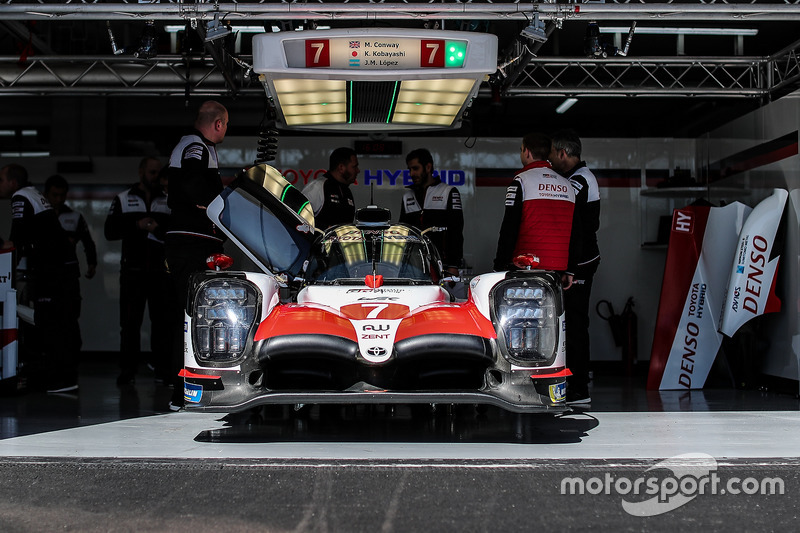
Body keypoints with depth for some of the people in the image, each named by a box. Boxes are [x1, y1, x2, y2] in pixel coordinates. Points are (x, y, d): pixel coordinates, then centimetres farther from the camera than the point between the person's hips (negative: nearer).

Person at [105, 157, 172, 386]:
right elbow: (110, 231, 2)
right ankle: (127, 370, 3)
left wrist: (160, 228, -10)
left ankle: (163, 368, 4)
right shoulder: (122, 200, 11)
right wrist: (137, 225, -10)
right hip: (133, 270, -1)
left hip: (161, 270, 1)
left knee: (163, 320, -1)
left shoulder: (168, 200, 14)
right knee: (130, 322, -2)